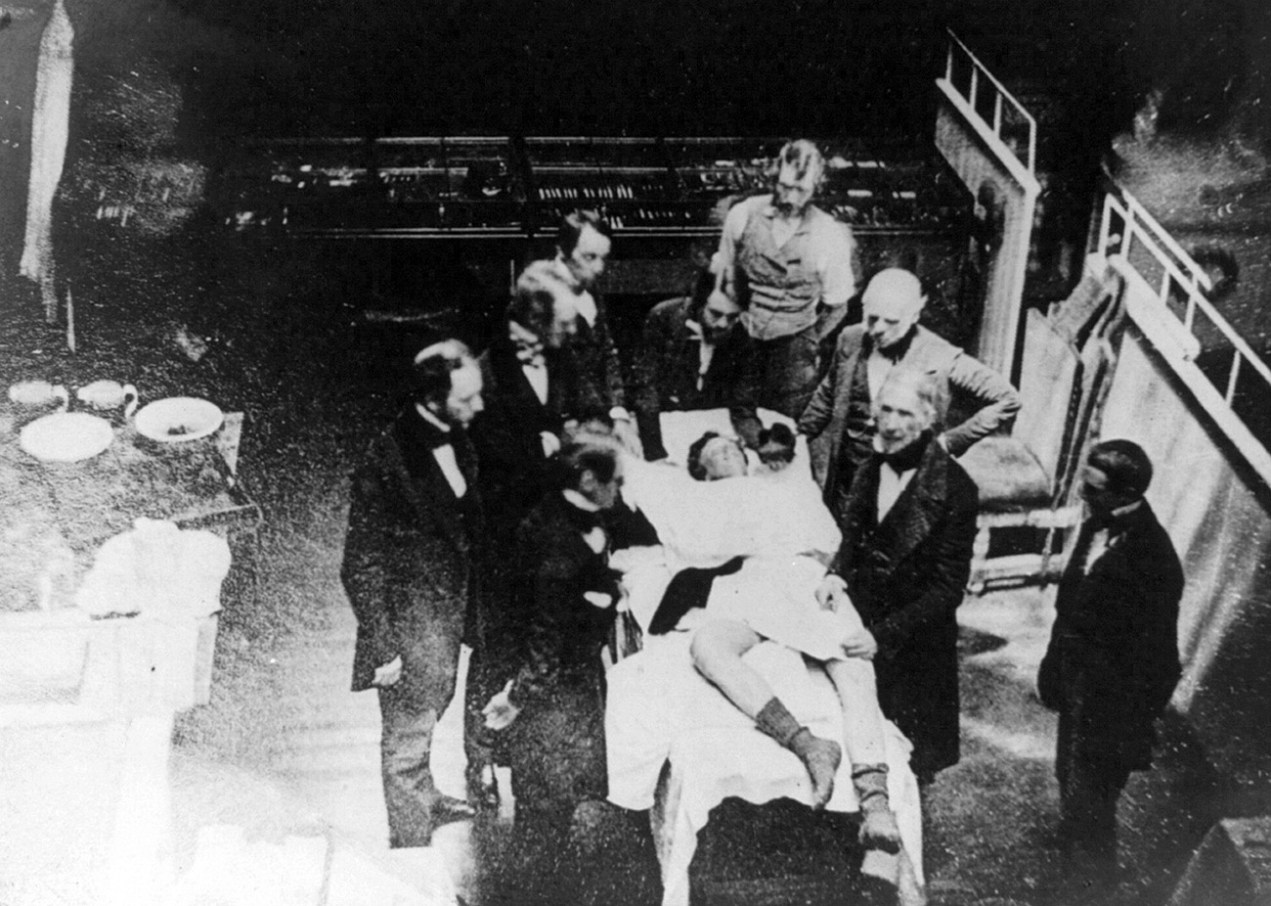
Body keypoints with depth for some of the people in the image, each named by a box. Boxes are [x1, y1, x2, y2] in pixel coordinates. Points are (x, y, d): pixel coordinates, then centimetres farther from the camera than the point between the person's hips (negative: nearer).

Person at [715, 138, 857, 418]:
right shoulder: (742, 216, -5)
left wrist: (807, 345, 4)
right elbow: (725, 281, 8)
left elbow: (836, 307, 4)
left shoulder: (830, 236, -9)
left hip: (792, 346, -1)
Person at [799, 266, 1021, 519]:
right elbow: (826, 396, 15)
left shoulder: (942, 359, -14)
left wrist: (951, 441, -9)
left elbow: (1007, 399, -9)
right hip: (843, 477, 4)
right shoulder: (851, 340, -1)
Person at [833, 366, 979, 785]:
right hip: (861, 626, 5)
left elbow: (947, 588, -16)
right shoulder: (869, 471, 1)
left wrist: (884, 634, -21)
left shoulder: (954, 489, -17)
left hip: (916, 642, -5)